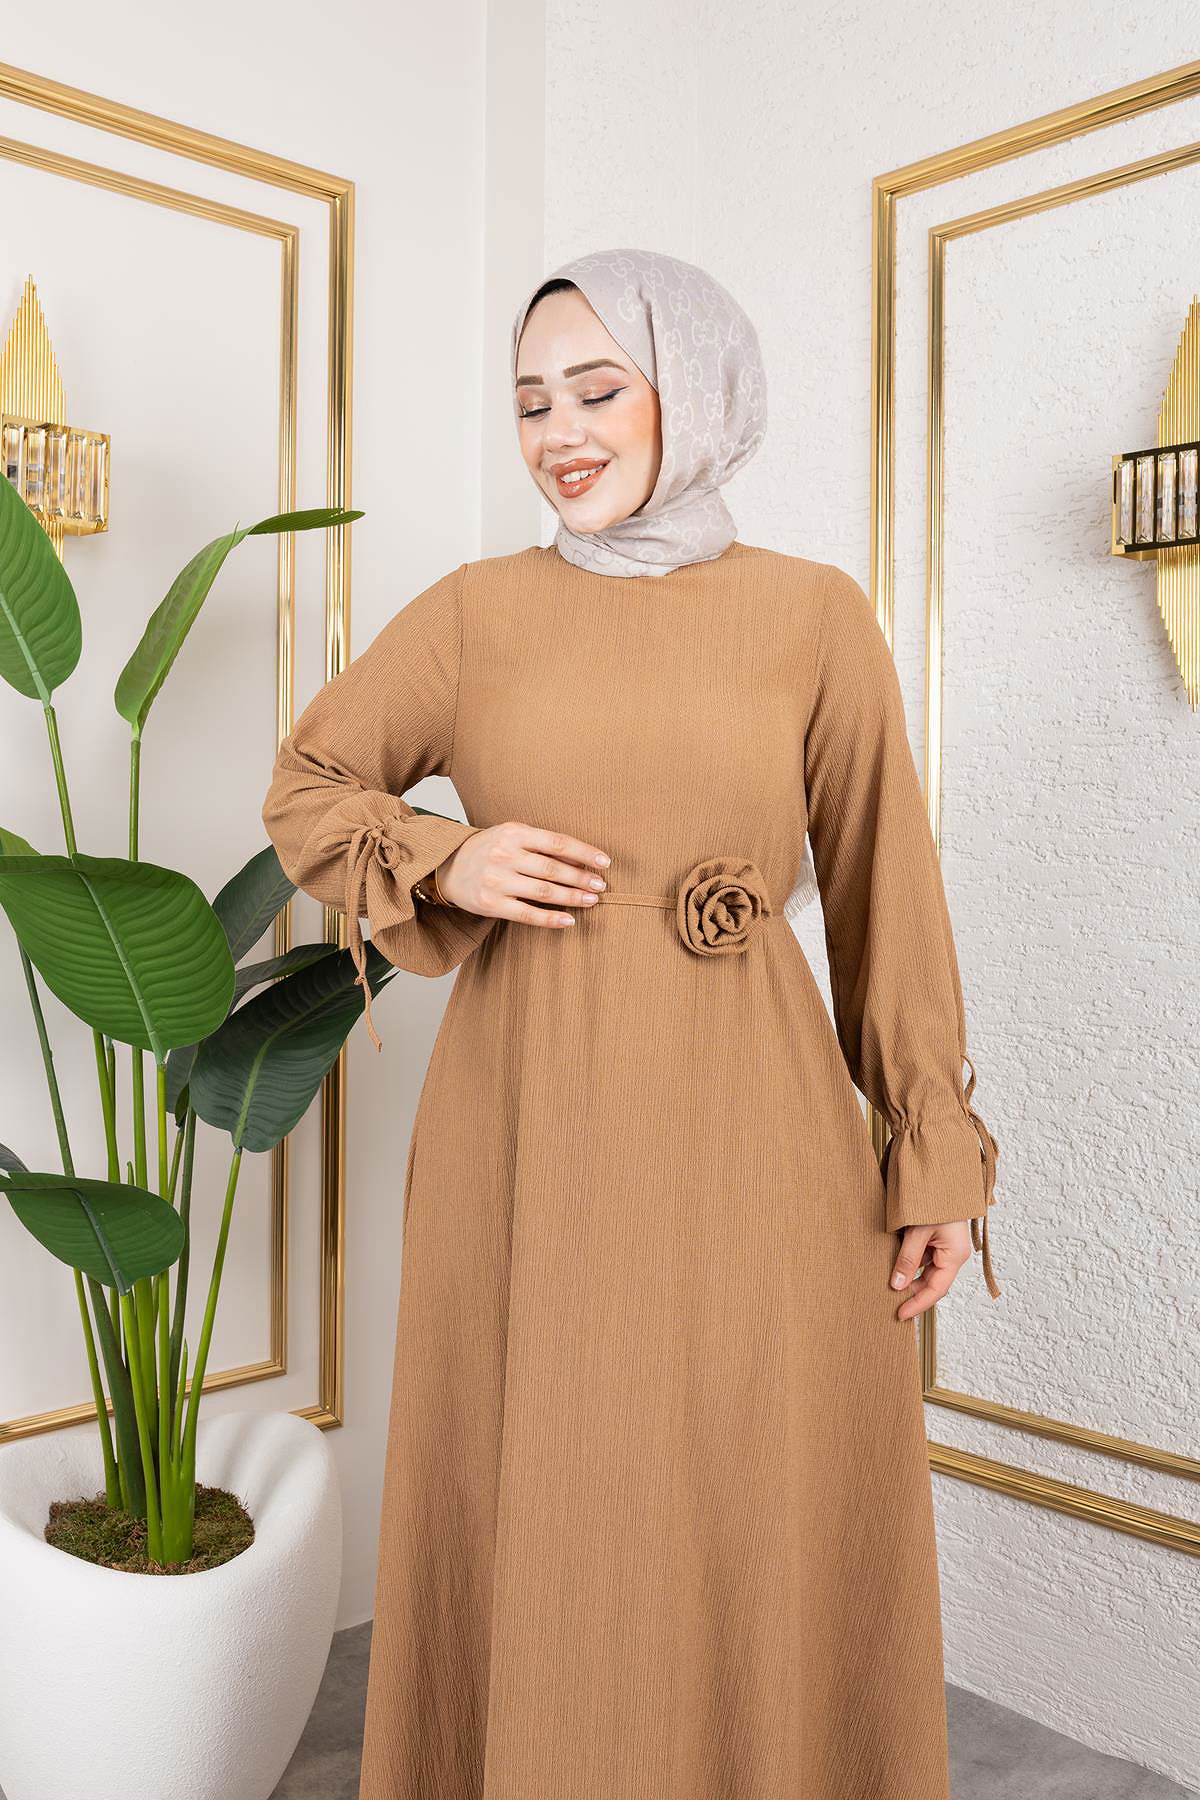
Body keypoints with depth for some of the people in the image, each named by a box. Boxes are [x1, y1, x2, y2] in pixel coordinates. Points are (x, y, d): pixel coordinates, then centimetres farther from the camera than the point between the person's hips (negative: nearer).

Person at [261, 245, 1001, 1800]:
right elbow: (305, 786, 14)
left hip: (751, 1138, 0)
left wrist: (937, 1157, 3)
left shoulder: (816, 614, 2)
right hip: (525, 1133, 1)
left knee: (770, 1535, 10)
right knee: (535, 1522, 12)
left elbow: (885, 897, 4)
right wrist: (440, 865, -6)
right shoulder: (474, 611, 5)